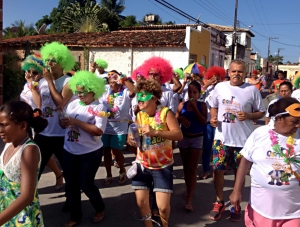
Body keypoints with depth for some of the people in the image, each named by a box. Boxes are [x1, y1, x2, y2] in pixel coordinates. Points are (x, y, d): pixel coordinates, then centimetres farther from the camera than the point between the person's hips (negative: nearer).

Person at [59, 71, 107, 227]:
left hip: (90, 153, -6)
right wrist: (63, 122, -17)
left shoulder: (99, 108, -13)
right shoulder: (73, 103, 5)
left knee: (86, 184, 1)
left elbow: (98, 131, -23)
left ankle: (100, 209, 30)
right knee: (71, 184, 11)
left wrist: (76, 122, -24)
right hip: (69, 151, 6)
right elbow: (63, 123, 8)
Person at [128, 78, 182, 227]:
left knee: (163, 206, -5)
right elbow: (134, 136, 7)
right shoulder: (139, 115, 2)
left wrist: (155, 132, -33)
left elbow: (179, 135, -23)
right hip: (142, 165, 4)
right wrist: (131, 140, -17)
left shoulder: (165, 112, -12)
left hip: (163, 166, -4)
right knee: (141, 202, 5)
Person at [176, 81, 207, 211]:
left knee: (192, 168, -3)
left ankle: (190, 199, -2)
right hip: (183, 138, 3)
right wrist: (181, 118, -20)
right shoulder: (182, 105, -1)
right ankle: (189, 191, 33)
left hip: (197, 139, -3)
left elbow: (204, 122, -18)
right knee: (186, 167, 14)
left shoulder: (202, 105, -6)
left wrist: (195, 107, -21)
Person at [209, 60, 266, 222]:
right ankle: (219, 202, 26)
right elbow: (214, 107, 14)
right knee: (217, 170, 5)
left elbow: (261, 112, 3)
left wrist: (248, 116, -17)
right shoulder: (220, 87, 2)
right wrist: (213, 118, -7)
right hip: (222, 138, 2)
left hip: (243, 139, -1)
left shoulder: (252, 90, -4)